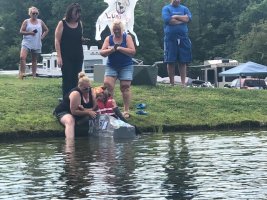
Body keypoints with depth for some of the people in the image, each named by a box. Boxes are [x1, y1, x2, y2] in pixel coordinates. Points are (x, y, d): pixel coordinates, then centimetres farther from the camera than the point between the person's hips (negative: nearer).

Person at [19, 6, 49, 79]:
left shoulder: (40, 22, 8)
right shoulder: (26, 22, 1)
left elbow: (46, 30, 19)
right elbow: (21, 31, -3)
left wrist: (42, 37, 4)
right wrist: (29, 33, -17)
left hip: (37, 44, 3)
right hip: (27, 43, -3)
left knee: (34, 60, 9)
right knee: (22, 57, -22)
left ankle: (34, 75, 13)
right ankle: (22, 73, -20)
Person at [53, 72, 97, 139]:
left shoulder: (91, 91, -6)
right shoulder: (75, 93, -27)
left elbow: (95, 107, -7)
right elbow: (74, 111, -28)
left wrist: (85, 110, -26)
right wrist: (88, 112, -29)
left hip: (80, 112, 9)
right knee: (70, 121, -42)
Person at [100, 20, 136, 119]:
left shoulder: (127, 37, 0)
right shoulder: (108, 39, 6)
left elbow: (132, 52, -11)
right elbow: (102, 52, -1)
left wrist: (119, 48, -17)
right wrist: (112, 50, -19)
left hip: (126, 67, -2)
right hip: (111, 66, 2)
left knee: (125, 87, -4)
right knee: (107, 85, -14)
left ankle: (126, 111, 1)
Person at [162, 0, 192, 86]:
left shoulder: (184, 9, 14)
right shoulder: (166, 8, 5)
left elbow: (188, 18, -4)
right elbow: (168, 20, -12)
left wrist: (175, 16, -6)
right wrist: (182, 19, -5)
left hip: (183, 38, 2)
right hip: (170, 38, -2)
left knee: (183, 62, 0)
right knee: (170, 62, -1)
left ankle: (183, 83, 1)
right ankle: (172, 83, 4)